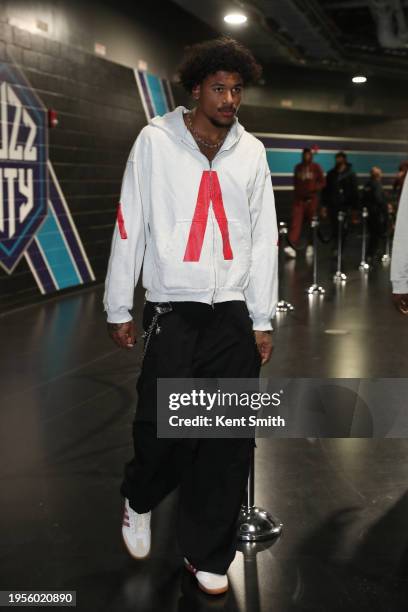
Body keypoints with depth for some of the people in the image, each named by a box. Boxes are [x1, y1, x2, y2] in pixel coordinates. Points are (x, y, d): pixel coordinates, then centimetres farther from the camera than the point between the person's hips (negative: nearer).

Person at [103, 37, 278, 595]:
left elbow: (263, 237, 9)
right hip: (172, 312, -2)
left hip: (234, 316, 3)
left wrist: (262, 320, 6)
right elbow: (129, 225, 1)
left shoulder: (251, 151, 8)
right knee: (162, 430, -3)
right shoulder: (155, 140, 0)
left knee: (229, 444, 2)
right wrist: (119, 309, 1)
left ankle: (207, 556, 19)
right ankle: (139, 501, 31)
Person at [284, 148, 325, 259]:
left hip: (311, 199, -2)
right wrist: (298, 190, 7)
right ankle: (292, 247, -18)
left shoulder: (316, 167, -3)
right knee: (296, 222, -11)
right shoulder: (298, 167, 7)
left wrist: (313, 189, -16)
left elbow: (322, 182, -2)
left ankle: (310, 246, 24)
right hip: (299, 198, 2)